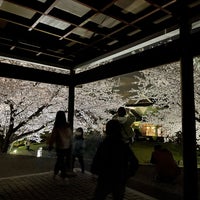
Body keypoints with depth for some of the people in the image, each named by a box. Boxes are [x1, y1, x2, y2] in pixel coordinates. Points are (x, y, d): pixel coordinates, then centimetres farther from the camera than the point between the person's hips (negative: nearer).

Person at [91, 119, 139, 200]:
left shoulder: (104, 144, -16)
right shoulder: (124, 146, -3)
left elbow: (96, 162, -17)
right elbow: (134, 163, -2)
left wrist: (94, 170, 2)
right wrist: (128, 175, 9)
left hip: (105, 180, -4)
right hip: (120, 181, 4)